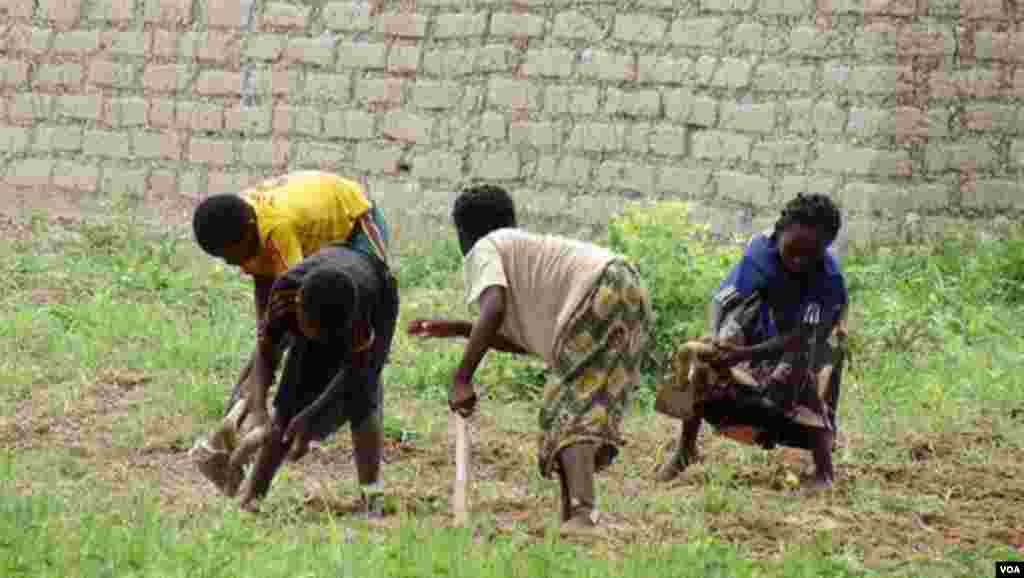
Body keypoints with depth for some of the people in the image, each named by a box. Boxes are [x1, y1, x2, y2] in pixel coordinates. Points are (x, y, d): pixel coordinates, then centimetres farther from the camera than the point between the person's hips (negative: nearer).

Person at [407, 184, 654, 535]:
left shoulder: (482, 252, 7)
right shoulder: (527, 250, 34)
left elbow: (493, 310, -15)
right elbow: (532, 342, 32)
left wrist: (461, 379, -15)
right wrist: (457, 329, 34)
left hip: (601, 294, -9)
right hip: (630, 291, 9)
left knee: (569, 409, -15)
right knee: (591, 409, 12)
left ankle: (581, 515, -34)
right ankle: (573, 516, 6)